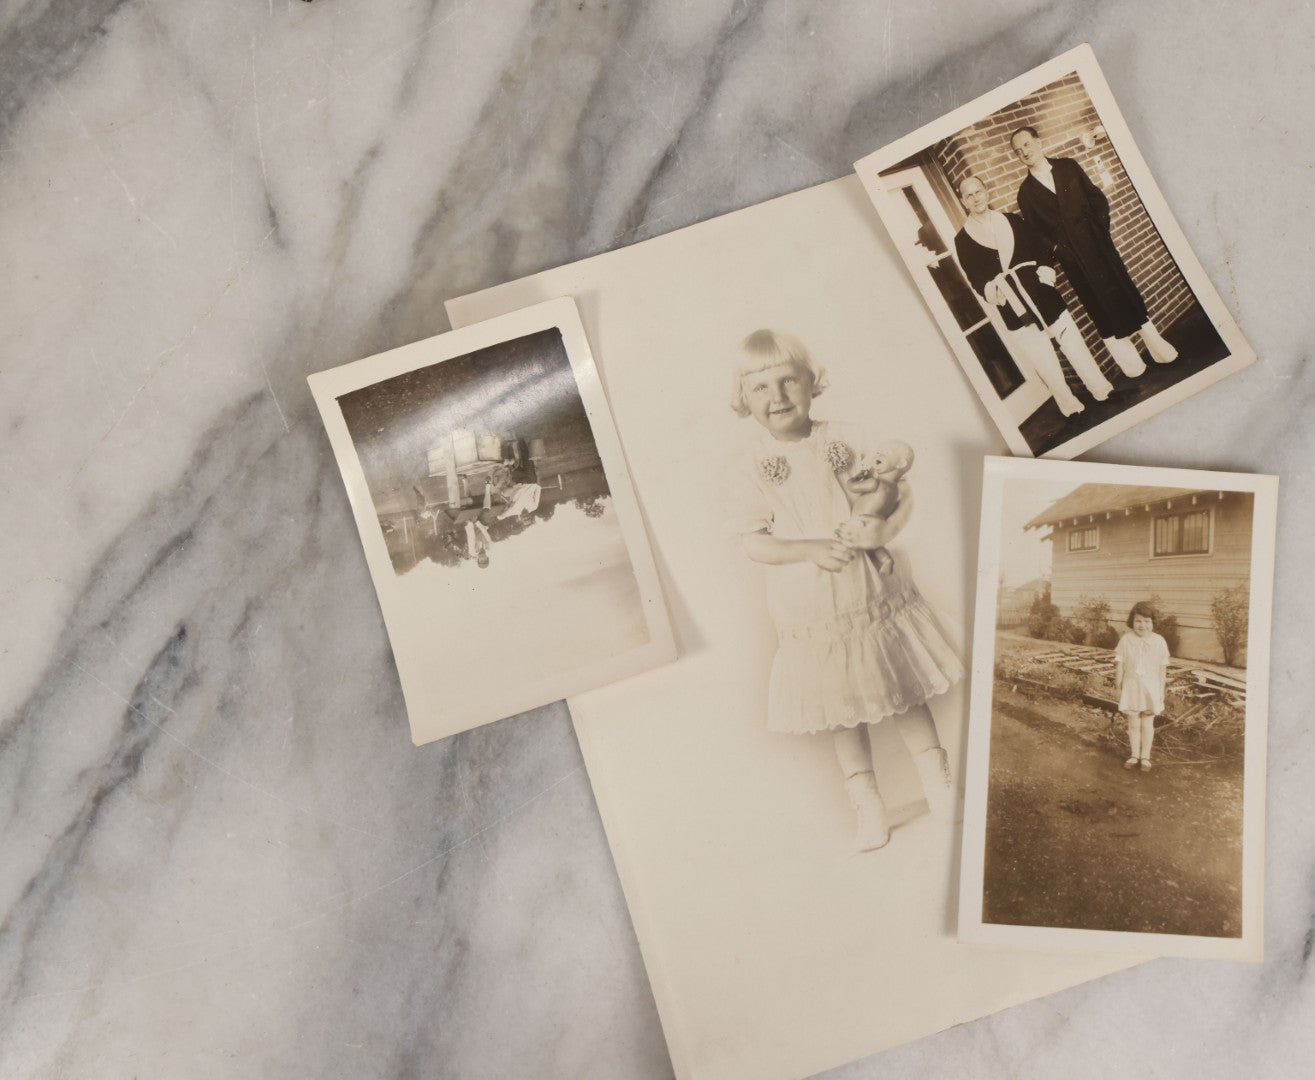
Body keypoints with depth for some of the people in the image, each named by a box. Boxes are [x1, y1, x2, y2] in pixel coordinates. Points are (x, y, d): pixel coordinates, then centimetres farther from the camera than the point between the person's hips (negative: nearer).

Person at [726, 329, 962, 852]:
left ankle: (940, 788, 31)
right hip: (812, 616, -1)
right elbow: (753, 541, -10)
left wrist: (885, 529, -19)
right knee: (844, 713, 11)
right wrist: (811, 550, -23)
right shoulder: (750, 465, -7)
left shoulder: (845, 440, -3)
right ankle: (869, 808, 26)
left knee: (906, 694, 13)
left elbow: (902, 492, 2)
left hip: (878, 596, 1)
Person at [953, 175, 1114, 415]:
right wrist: (989, 290, -21)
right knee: (1042, 357, 1)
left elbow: (1042, 247, 11)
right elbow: (974, 278, -2)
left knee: (1071, 339, 6)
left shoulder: (1013, 220, 10)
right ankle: (1066, 401, 18)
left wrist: (1045, 269, -7)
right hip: (1012, 307, -2)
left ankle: (1100, 387, 21)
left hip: (1041, 293, 3)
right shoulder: (962, 240, 1)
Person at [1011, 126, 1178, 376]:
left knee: (1124, 289, 4)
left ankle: (1157, 345, 14)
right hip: (1071, 258, -1)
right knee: (1099, 303, 3)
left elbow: (1096, 196, 7)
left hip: (1096, 242, 1)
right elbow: (1035, 232, 3)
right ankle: (1127, 358, 13)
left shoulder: (1068, 166, 6)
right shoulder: (1026, 192, 1)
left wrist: (1101, 226, -4)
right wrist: (1053, 250, -7)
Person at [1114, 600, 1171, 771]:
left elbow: (1162, 668, 0)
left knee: (1147, 723, 9)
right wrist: (1118, 685, 2)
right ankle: (1134, 755, 22)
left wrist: (1161, 690, 2)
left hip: (1151, 687, 0)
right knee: (1133, 723, 9)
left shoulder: (1158, 641, -6)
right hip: (1131, 686, 0)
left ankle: (1145, 756, 21)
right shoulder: (1126, 640, -6)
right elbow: (1120, 664, 0)